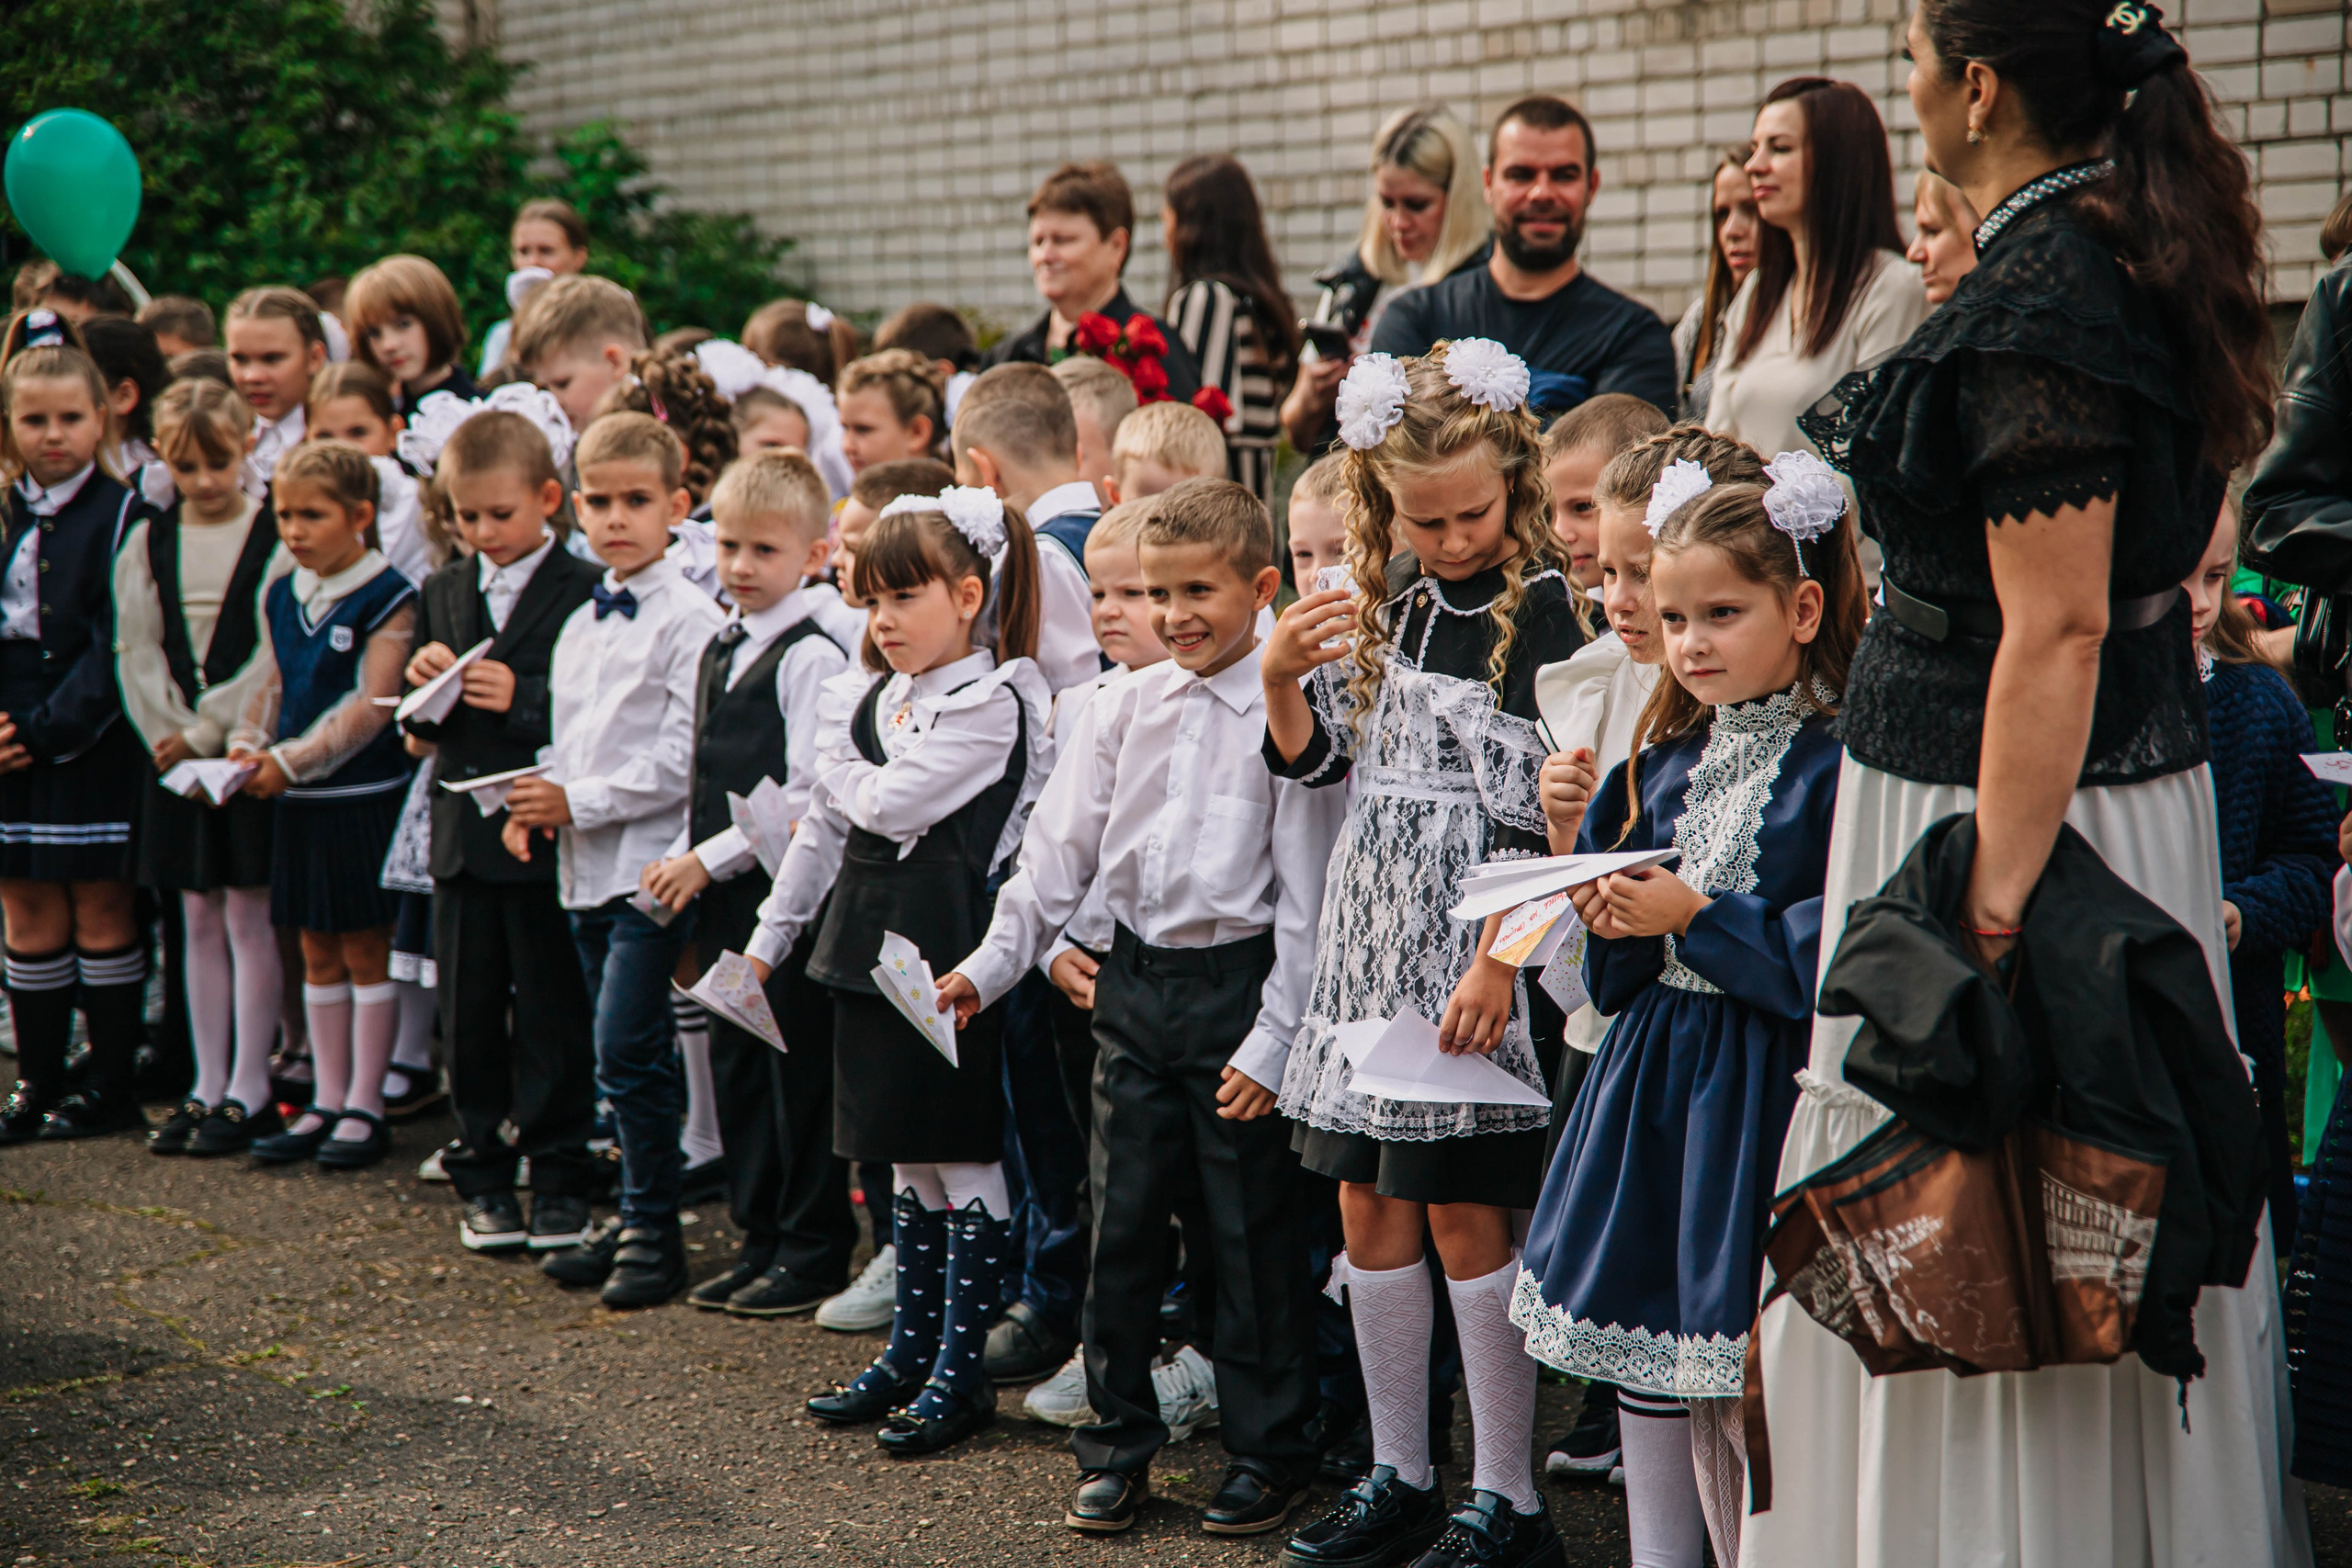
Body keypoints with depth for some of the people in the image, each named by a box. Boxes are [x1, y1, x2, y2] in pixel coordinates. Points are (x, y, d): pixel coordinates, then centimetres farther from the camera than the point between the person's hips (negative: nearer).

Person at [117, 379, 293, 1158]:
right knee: (199, 920, 9)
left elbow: (275, 655, -11)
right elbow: (138, 653, 4)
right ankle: (208, 1086, 15)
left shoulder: (277, 538, -6)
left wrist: (207, 732, -12)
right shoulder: (147, 543, 8)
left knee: (249, 916, -2)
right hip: (175, 751, 4)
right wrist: (168, 734, -8)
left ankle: (249, 1091, 4)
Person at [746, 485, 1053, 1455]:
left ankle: (962, 1369, 7)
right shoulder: (869, 698, 12)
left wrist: (834, 761, -2)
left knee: (963, 1157, 0)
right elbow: (824, 828, 18)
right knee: (907, 1159, 16)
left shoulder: (992, 705, -13)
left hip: (945, 957, -8)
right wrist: (768, 939, 18)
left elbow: (887, 803, -21)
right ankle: (911, 1350, 26)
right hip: (871, 947, 8)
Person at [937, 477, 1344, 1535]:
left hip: (1238, 981, -5)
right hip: (1134, 981, 5)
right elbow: (1061, 849, 9)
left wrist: (1274, 1039, -13)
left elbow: (1307, 891, -10)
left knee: (1253, 1229, 3)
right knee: (1121, 1217, 10)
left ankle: (1267, 1452, 17)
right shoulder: (1125, 707, 5)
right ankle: (1119, 1440, 24)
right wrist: (990, 966, 1)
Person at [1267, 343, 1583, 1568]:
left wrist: (1498, 961, -20)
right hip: (1373, 931, 7)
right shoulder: (1382, 596, 10)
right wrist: (1280, 678, -3)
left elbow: (1538, 811, -15)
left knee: (1463, 1213, -4)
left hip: (1472, 945, -7)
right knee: (1368, 1209, 10)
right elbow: (1316, 762, 16)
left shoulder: (1537, 608, -10)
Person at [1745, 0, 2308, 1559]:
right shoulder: (2135, 255, 9)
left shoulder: (2032, 309, -20)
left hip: (2011, 804, -10)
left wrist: (1996, 906, -24)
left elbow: (2058, 630, -24)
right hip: (2144, 772, 10)